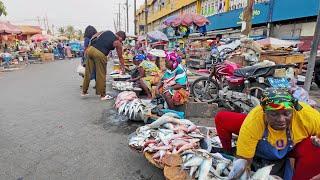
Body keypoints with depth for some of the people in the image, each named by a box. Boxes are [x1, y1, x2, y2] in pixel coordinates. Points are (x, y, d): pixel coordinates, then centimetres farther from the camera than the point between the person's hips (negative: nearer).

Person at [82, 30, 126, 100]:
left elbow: (94, 36, 20)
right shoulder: (117, 43, 8)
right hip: (99, 54, -6)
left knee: (88, 72, 15)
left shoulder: (107, 32, 21)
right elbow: (120, 57, 16)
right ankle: (103, 95, 14)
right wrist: (123, 68, 28)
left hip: (90, 49, 6)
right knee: (101, 75, 4)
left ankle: (84, 91, 28)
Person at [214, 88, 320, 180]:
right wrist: (240, 164, -47)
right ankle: (228, 154, 12)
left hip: (291, 148, 2)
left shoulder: (307, 115, -34)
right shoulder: (253, 121, -38)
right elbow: (244, 158, -29)